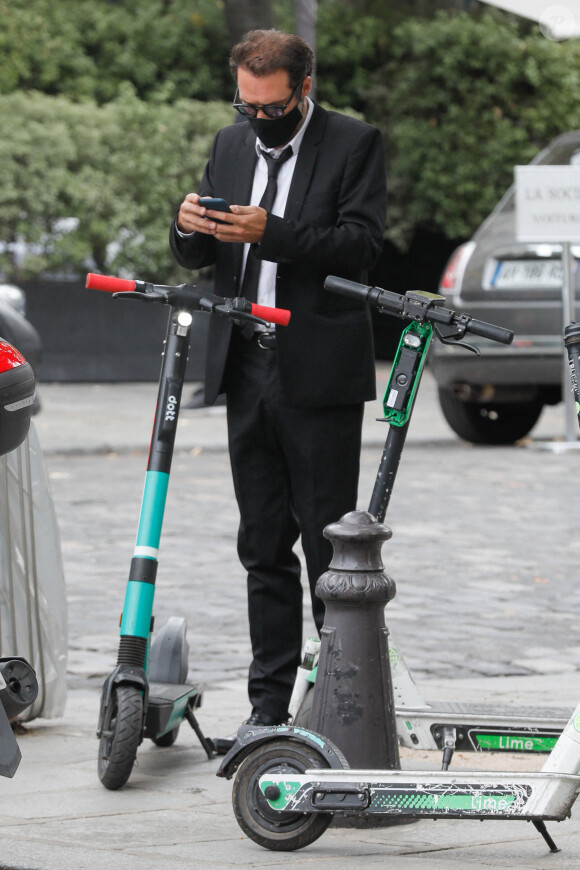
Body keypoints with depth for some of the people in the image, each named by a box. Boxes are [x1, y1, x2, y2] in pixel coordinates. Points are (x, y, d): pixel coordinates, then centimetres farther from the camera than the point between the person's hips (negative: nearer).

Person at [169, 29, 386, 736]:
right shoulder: (230, 145, 14)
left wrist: (273, 233, -24)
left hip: (320, 375, -5)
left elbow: (361, 244, -13)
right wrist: (190, 227, -9)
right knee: (263, 546, 8)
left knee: (328, 542, -3)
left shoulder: (354, 144, -3)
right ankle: (270, 699, 13)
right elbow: (197, 256, 14)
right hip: (246, 374, 5)